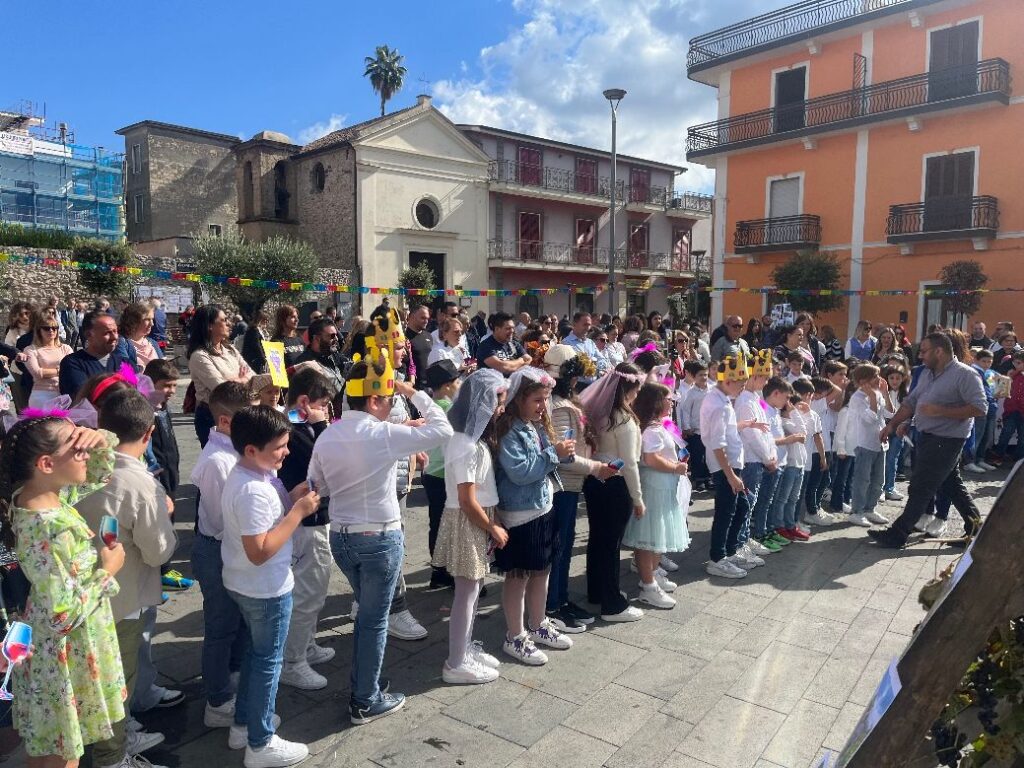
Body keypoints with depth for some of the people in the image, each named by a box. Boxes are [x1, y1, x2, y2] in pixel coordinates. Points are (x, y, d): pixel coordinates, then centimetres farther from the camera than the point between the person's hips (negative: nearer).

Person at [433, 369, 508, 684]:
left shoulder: (474, 439, 5)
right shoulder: (466, 446, -24)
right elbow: (467, 501, -22)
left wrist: (494, 523, 7)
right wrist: (494, 528, -11)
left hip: (479, 522, 9)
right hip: (467, 524, -9)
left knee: (472, 589, 19)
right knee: (466, 593, 3)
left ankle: (466, 648, 35)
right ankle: (456, 665, 17)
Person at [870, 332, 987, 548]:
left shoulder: (964, 374, -14)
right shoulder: (927, 374, 12)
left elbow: (980, 408, -21)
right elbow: (911, 401, 16)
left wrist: (941, 411, -24)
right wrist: (893, 424, 8)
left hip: (946, 441, -9)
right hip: (927, 437, 9)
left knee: (920, 489, -4)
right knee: (952, 485, 17)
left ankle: (897, 534, 1)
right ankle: (975, 525, 30)